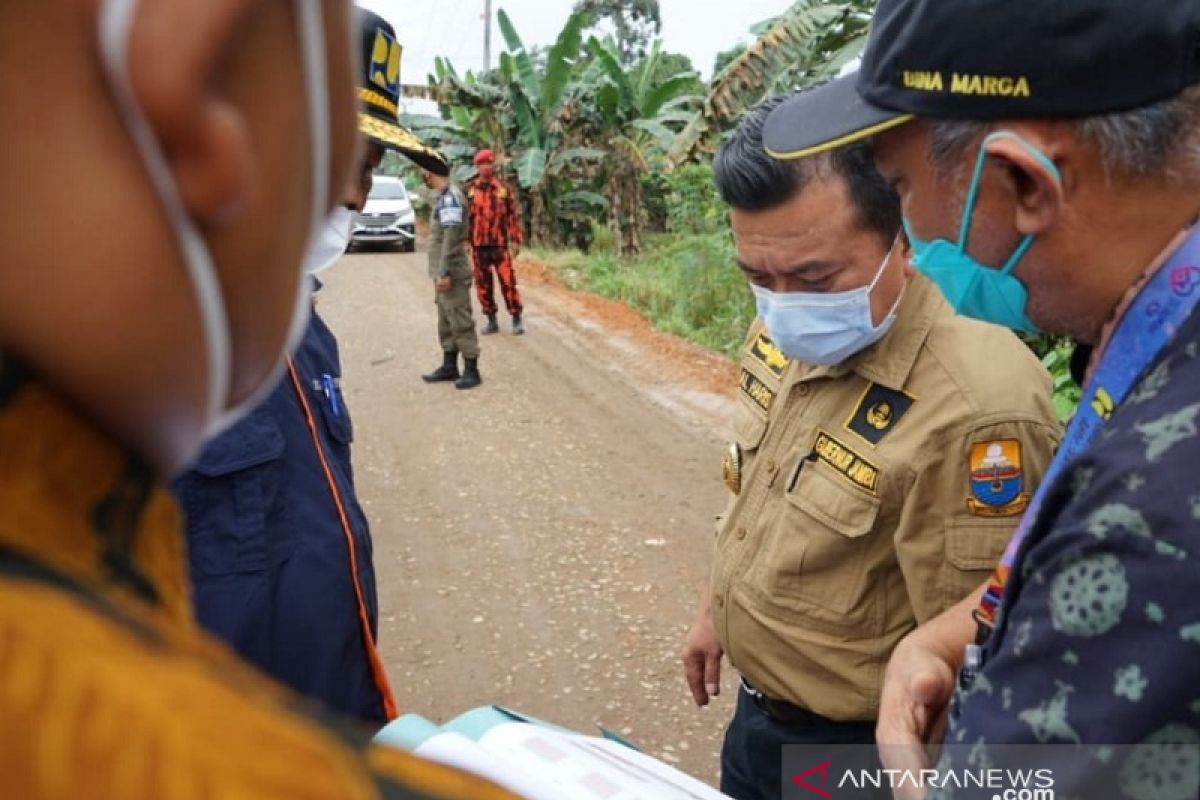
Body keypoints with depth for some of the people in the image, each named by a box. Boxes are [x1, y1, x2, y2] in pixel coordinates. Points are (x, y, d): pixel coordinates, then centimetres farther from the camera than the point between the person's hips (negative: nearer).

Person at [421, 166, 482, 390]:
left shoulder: (449, 197, -16)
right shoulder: (441, 196, 13)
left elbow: (451, 238, -21)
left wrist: (444, 272, -23)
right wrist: (439, 272, 18)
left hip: (451, 273, -10)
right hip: (442, 271, 10)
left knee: (460, 321, -4)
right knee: (446, 321, 14)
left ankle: (471, 370, 2)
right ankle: (449, 366, 23)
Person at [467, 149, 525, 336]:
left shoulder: (504, 189, 3)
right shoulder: (469, 190, 4)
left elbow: (513, 215, 5)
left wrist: (516, 240, 0)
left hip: (500, 245, -2)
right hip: (479, 246, 2)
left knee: (508, 283, -6)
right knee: (483, 285, 7)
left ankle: (517, 320, 4)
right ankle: (492, 321, 18)